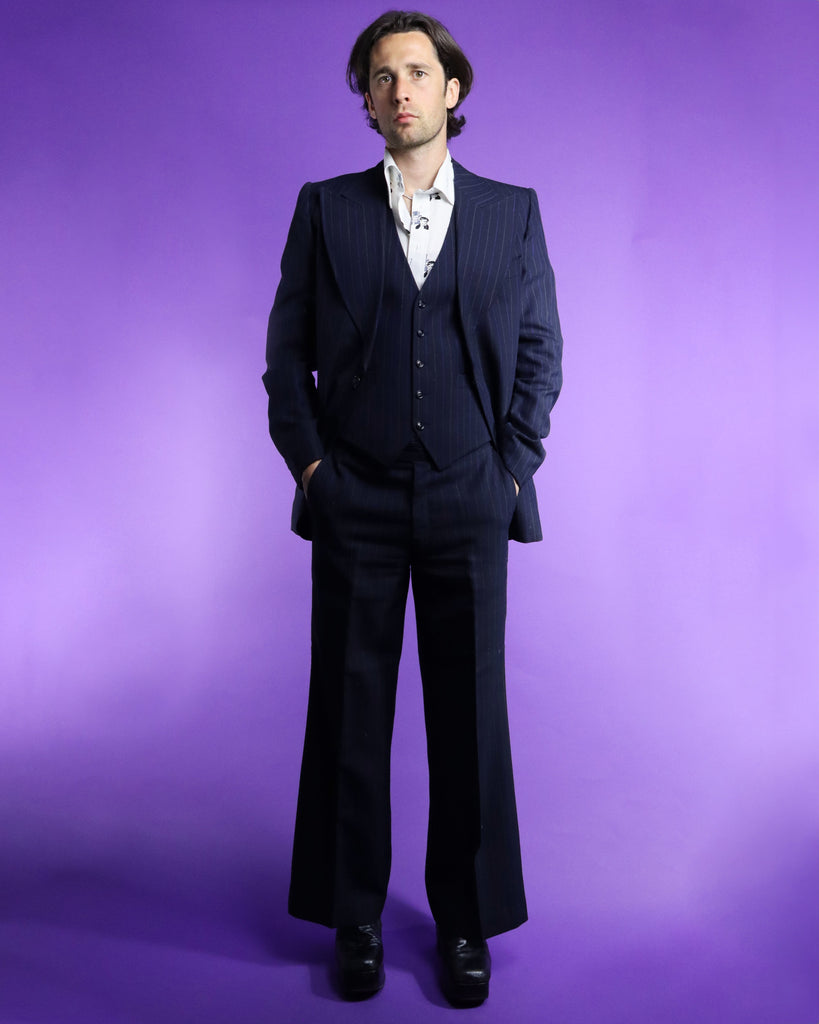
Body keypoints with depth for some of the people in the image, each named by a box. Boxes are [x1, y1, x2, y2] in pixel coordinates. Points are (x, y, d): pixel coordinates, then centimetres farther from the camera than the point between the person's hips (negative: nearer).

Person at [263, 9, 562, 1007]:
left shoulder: (512, 211, 9)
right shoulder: (325, 209, 8)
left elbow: (540, 351, 9)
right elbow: (286, 353, 7)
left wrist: (512, 462, 0)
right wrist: (308, 460, -2)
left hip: (469, 503, 1)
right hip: (355, 505, 0)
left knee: (470, 717, 6)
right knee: (350, 713, 7)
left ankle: (466, 921, 24)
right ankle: (354, 917, 24)